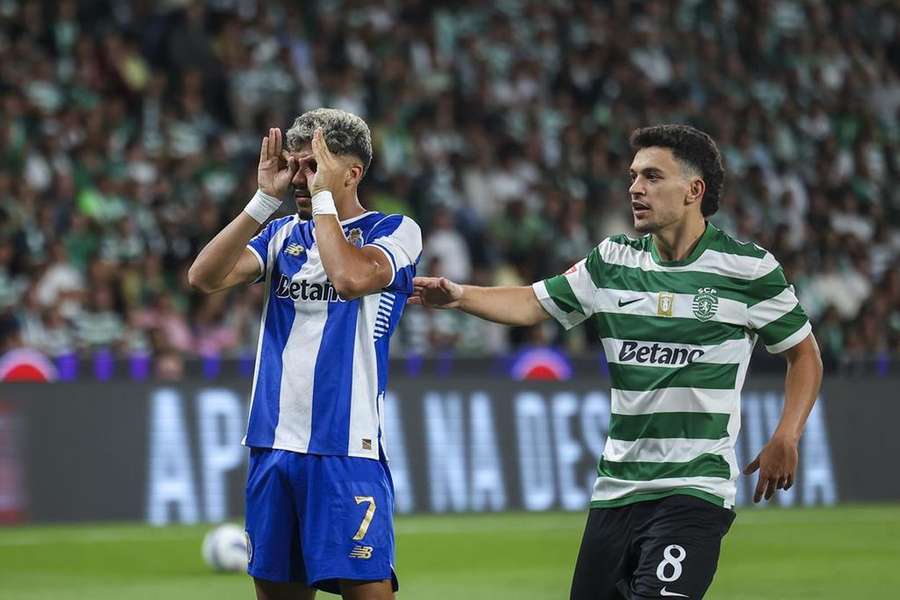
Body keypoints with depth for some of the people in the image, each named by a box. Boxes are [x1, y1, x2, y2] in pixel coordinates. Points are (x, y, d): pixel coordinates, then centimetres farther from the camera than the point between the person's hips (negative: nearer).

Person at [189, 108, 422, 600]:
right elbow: (205, 277, 0)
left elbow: (351, 278, -23)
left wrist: (323, 196, -12)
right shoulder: (283, 234, 14)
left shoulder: (395, 231, -1)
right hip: (272, 443, 6)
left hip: (345, 448, -6)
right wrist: (266, 199, -4)